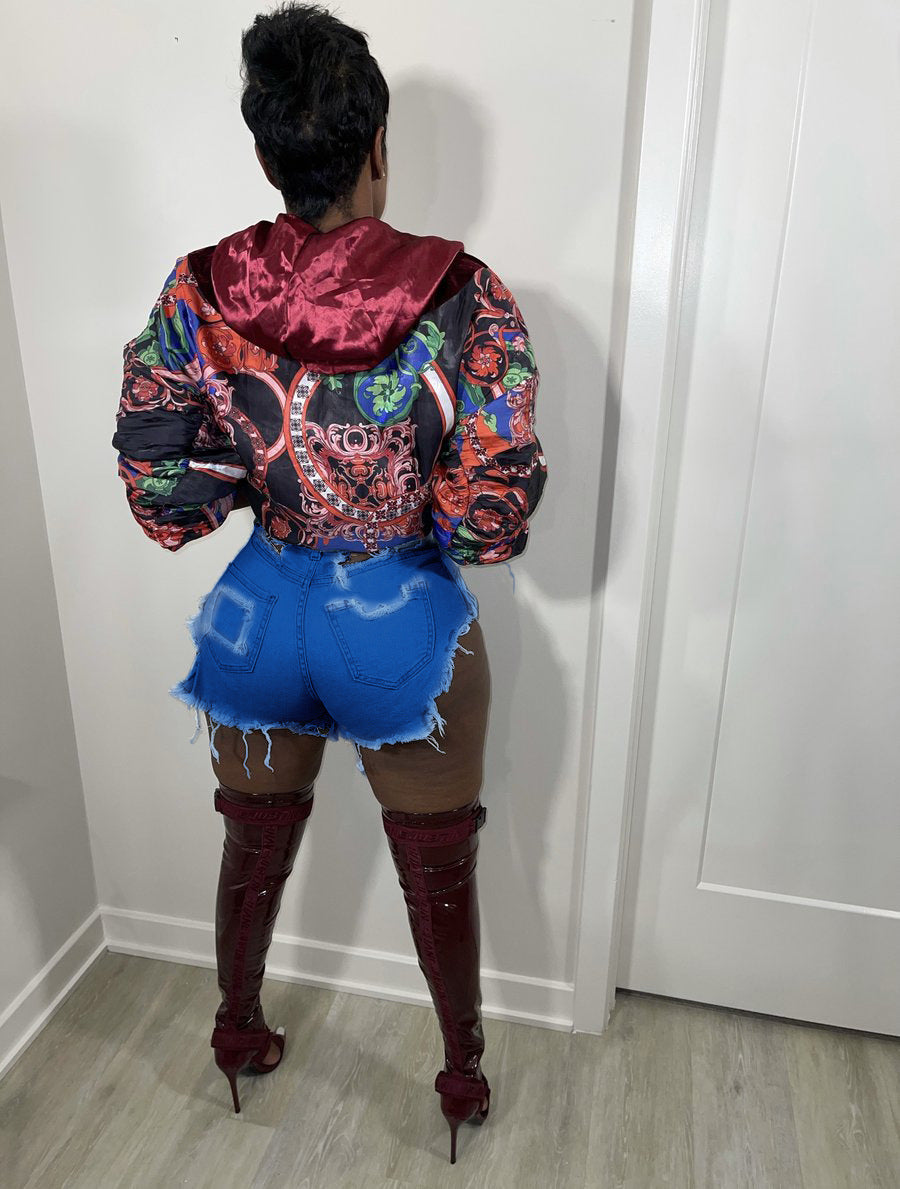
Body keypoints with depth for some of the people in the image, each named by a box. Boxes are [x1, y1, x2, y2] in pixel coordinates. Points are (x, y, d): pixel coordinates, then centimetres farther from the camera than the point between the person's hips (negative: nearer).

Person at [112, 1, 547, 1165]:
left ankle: (238, 1033, 54)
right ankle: (464, 1077, 46)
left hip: (262, 618, 3)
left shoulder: (200, 292, -10)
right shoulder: (463, 297, -18)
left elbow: (159, 495, -7)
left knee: (254, 850, 27)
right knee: (439, 874, 21)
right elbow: (493, 521, -20)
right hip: (407, 630, -2)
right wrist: (419, 511, 1)